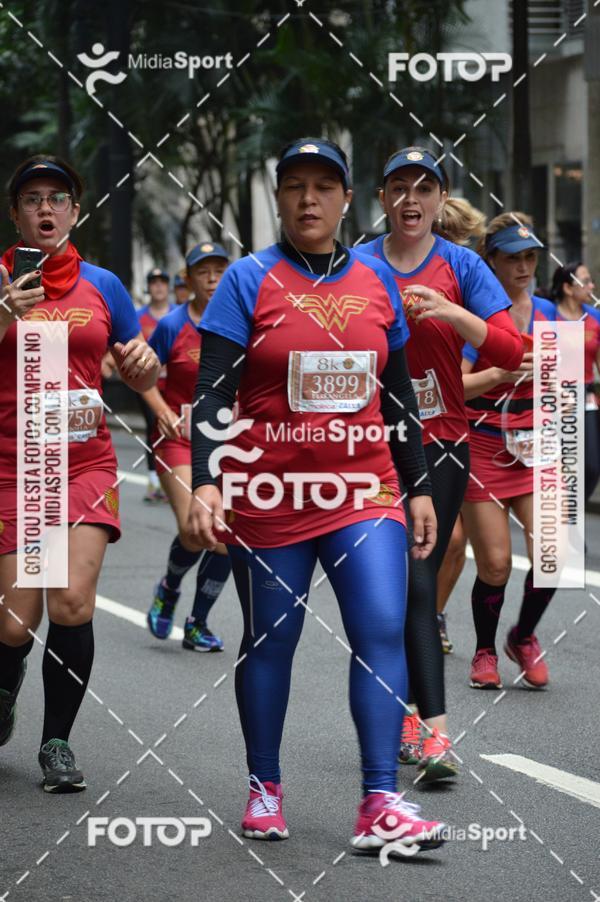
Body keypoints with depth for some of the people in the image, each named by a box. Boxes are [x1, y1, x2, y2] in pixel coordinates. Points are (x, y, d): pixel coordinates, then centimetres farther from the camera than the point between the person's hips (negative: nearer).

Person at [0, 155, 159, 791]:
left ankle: (57, 741, 3)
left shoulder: (101, 285, 9)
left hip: (85, 462, 1)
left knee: (72, 603, -14)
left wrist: (144, 362, -6)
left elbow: (138, 378, 17)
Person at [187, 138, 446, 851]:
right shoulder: (249, 280, -3)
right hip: (270, 494, -2)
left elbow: (397, 393, 15)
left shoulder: (375, 280, 8)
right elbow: (212, 391, -9)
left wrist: (419, 487, 14)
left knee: (382, 631, -11)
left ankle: (380, 802, -11)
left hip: (363, 491, 2)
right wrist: (204, 482, -21)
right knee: (270, 638, 7)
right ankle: (264, 789, 23)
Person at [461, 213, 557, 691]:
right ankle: (485, 652, 20)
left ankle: (524, 637, 16)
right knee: (495, 565, -4)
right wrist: (502, 373, -31)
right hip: (483, 449, -4)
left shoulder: (546, 312, 7)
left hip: (532, 450, 4)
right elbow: (457, 386, -18)